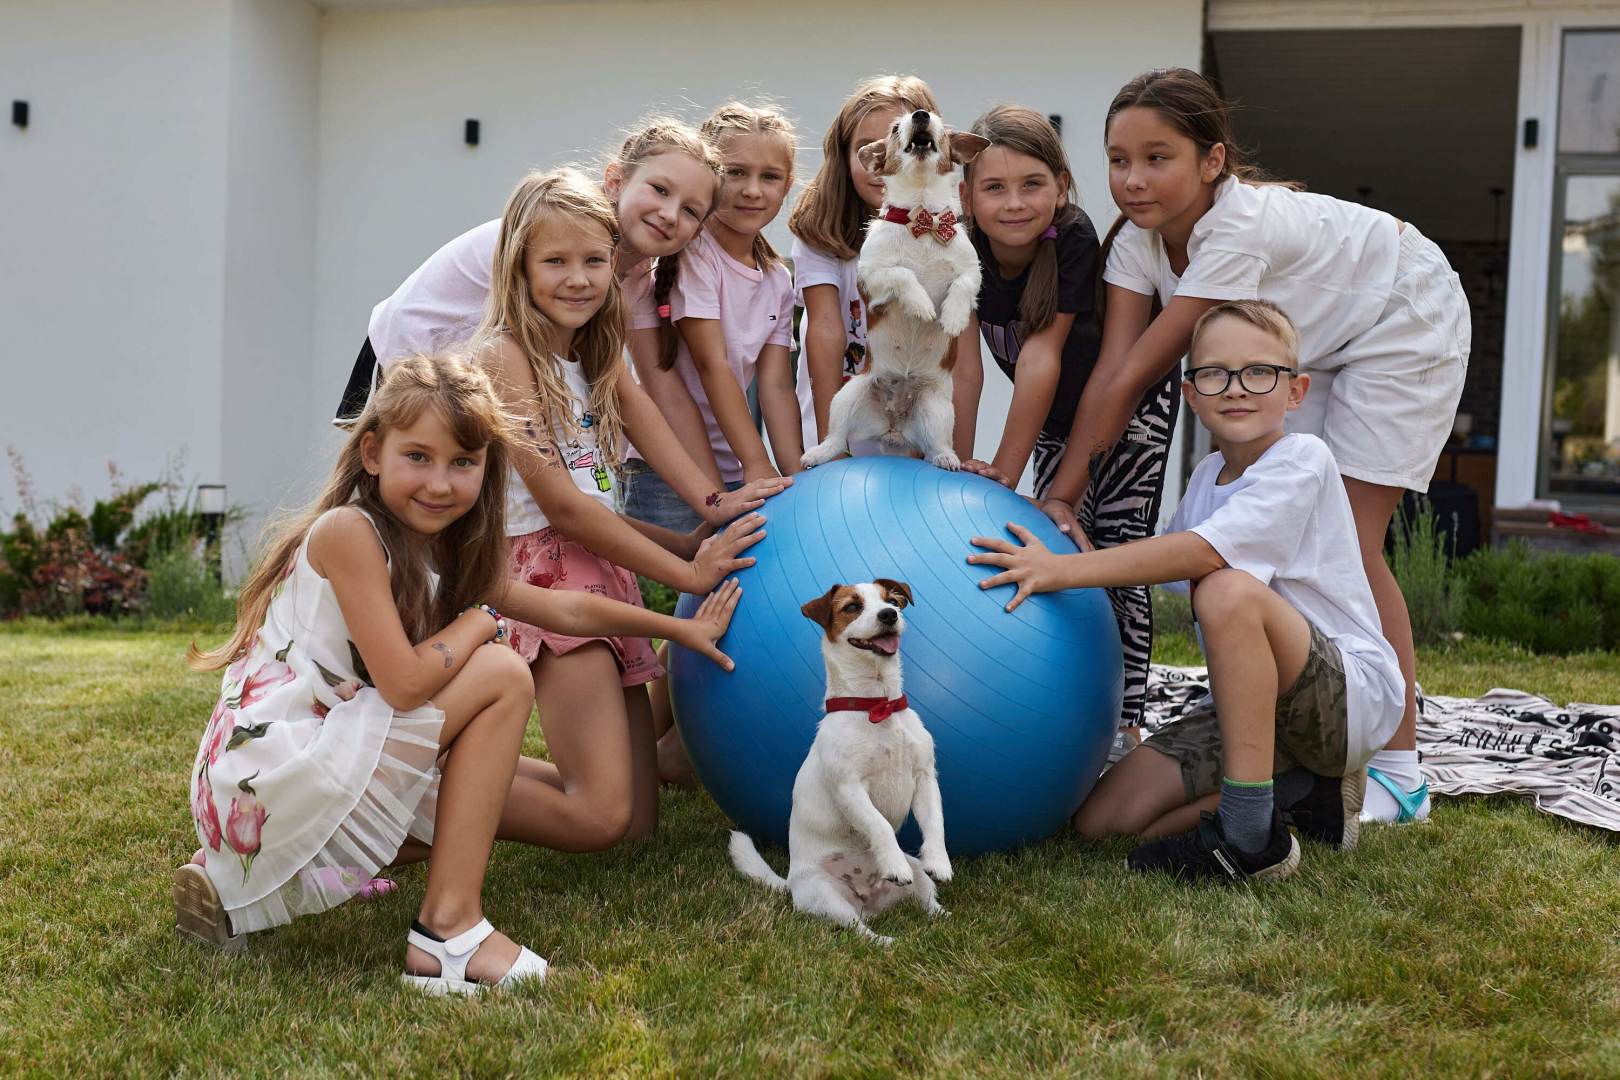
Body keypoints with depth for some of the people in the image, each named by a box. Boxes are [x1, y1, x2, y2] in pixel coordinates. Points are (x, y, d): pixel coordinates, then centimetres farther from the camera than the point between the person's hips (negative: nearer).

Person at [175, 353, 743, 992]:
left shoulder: (442, 554, 11)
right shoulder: (348, 531, -15)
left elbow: (563, 609, 18)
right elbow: (404, 682, -22)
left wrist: (683, 627, 22)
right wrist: (480, 620, -6)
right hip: (269, 771, -9)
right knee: (502, 675, -13)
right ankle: (450, 925, -14)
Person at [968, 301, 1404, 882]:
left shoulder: (1302, 459, -14)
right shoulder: (1208, 474, 11)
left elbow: (1205, 552, -28)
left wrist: (1059, 569, -29)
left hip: (1354, 696, -7)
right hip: (1254, 699, 8)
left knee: (1230, 590, -36)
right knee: (1103, 816, -6)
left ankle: (1252, 835, -29)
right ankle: (1302, 787, 6)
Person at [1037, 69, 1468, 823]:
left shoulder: (1242, 226, -38)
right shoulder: (1140, 236, -16)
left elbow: (1136, 377, -34)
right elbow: (1110, 371, -22)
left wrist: (1065, 489, -28)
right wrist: (1060, 495, -29)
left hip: (1403, 324, -7)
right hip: (1310, 343, 7)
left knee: (1346, 547, -12)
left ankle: (1397, 769, -3)